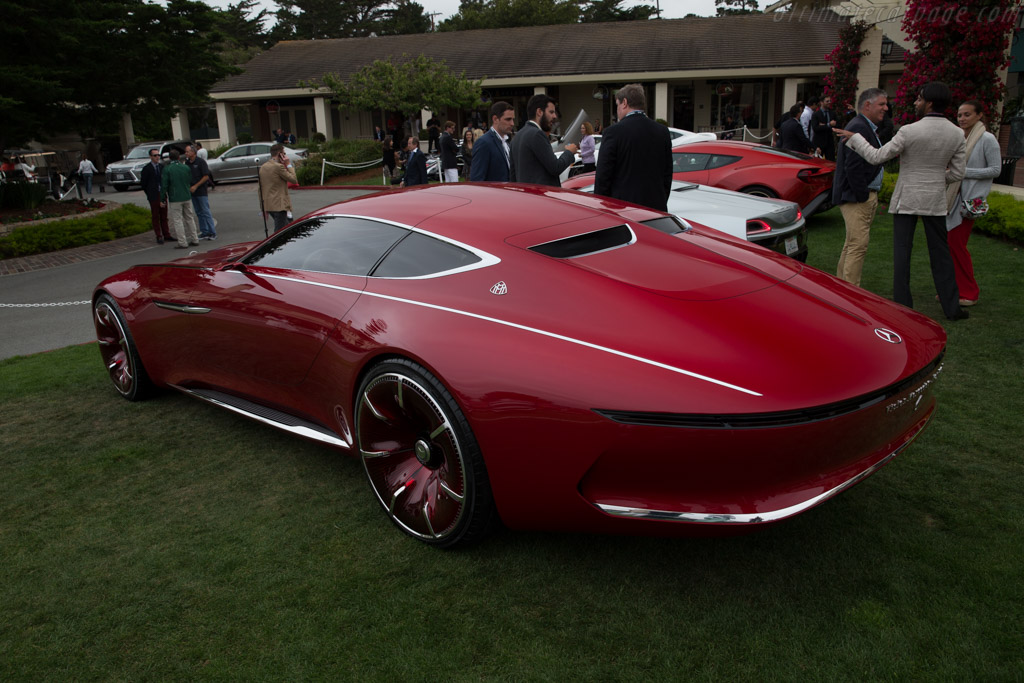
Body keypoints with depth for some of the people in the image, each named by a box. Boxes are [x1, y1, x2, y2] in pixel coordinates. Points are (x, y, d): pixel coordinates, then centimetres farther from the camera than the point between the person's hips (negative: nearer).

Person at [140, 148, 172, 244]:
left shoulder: (162, 167, 10)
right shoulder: (146, 169, -5)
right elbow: (144, 184, -1)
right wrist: (150, 195, 1)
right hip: (154, 197, -5)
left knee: (164, 216, 10)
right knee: (156, 217, 1)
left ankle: (166, 235, 15)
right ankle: (159, 237, 4)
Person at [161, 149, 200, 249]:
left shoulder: (167, 169, -8)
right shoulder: (186, 167, 3)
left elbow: (164, 185, -7)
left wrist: (163, 198, 0)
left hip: (175, 199, -4)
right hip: (187, 197, 4)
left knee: (177, 220, 0)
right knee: (190, 218, 14)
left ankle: (182, 243, -2)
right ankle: (195, 239, 16)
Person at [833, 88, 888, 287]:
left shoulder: (868, 128, 20)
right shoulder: (858, 127, -14)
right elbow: (853, 166, -22)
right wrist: (862, 195, -18)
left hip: (866, 196, 11)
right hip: (856, 197, -11)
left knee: (852, 244, 15)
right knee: (858, 245, -11)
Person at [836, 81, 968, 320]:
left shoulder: (910, 131, -16)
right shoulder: (957, 134, -1)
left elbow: (876, 157, -11)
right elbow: (957, 173, 2)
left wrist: (853, 137, -1)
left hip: (907, 199, -4)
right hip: (935, 200, 4)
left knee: (902, 252, 4)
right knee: (940, 253, 12)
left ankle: (903, 305, 5)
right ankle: (951, 307, 17)